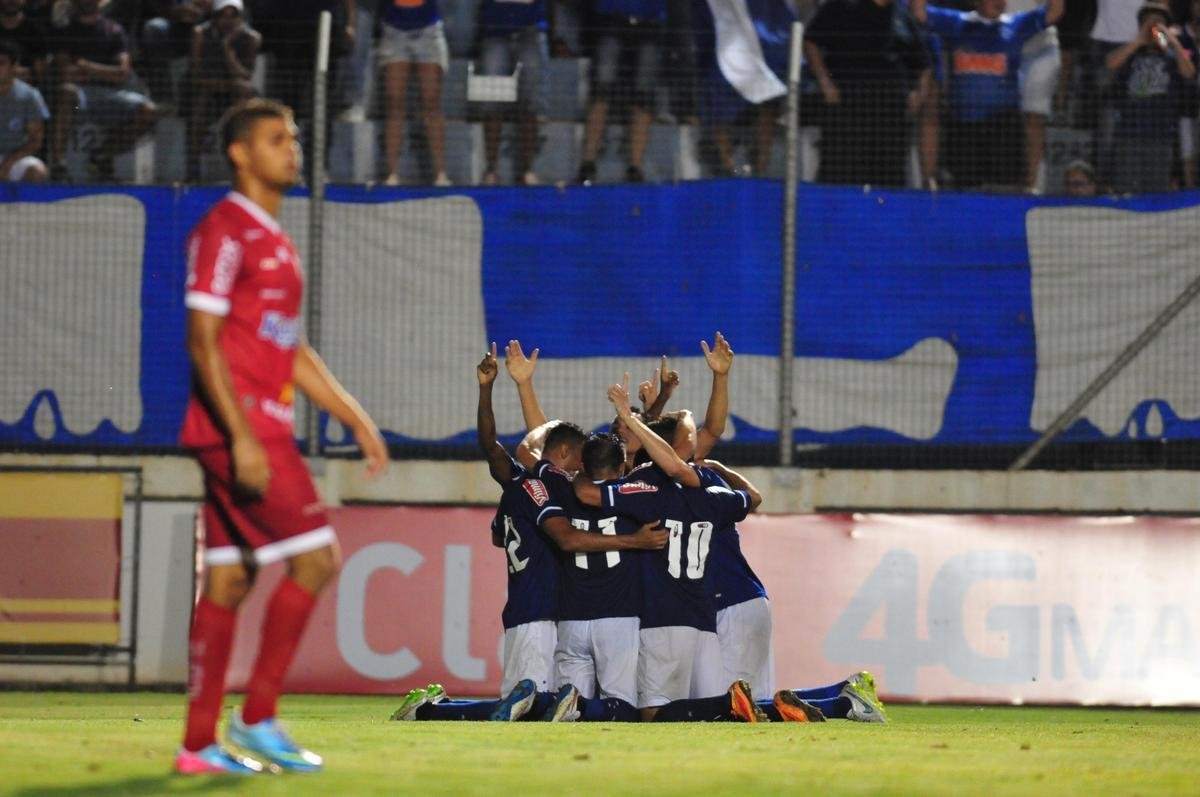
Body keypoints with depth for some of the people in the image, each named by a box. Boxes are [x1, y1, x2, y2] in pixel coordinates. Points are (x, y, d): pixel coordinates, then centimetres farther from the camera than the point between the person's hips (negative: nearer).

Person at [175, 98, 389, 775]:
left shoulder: (276, 242, 19)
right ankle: (258, 717, -6)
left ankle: (200, 743, 9)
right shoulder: (225, 231, -10)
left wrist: (355, 416, 21)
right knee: (315, 557, -11)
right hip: (238, 428, -9)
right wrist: (241, 436, -22)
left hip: (263, 431, 9)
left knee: (228, 580, 8)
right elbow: (204, 342, -15)